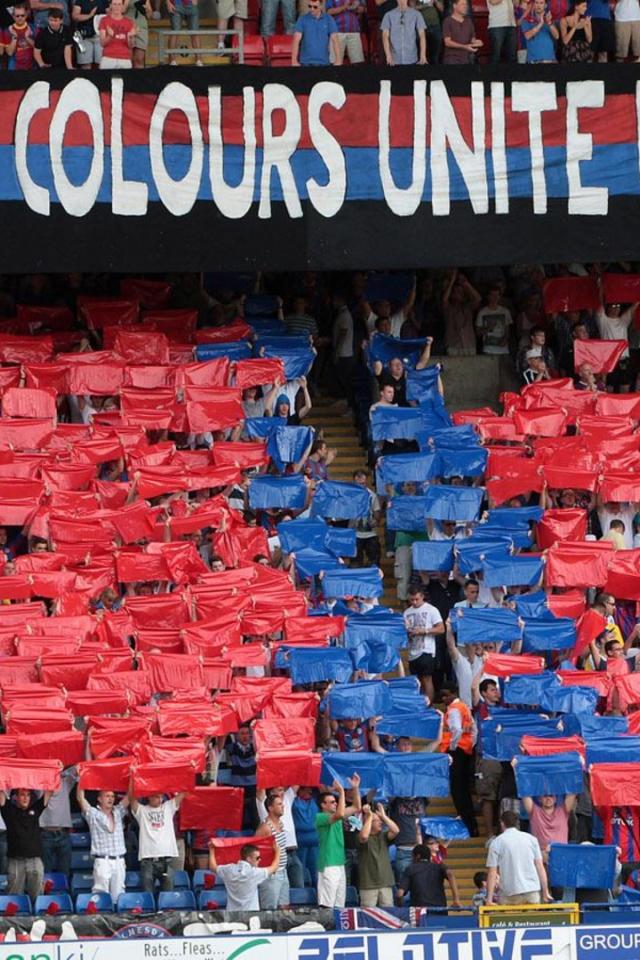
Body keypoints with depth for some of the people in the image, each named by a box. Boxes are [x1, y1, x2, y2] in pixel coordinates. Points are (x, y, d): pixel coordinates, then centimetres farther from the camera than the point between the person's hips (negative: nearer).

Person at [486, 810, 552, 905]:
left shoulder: (496, 842, 3)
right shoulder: (531, 839, 10)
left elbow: (492, 872, -1)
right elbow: (540, 866, 7)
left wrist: (489, 898, -2)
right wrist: (545, 893, 11)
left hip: (510, 894, -3)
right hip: (533, 891, 3)